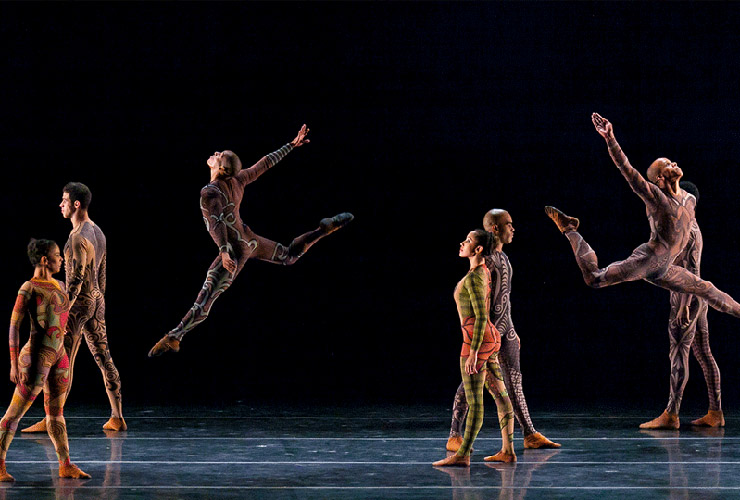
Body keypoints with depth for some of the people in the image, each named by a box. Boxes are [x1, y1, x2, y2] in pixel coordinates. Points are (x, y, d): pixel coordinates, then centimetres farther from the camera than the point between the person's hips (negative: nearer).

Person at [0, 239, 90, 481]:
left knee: (56, 413, 15)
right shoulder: (29, 289, -12)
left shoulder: (59, 286, 11)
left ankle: (66, 465, 20)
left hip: (59, 356, 8)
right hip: (37, 356, -8)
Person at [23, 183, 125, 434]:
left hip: (79, 302, -9)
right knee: (104, 358, 9)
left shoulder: (78, 237, -18)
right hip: (97, 300, 9)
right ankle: (117, 418, 10)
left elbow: (76, 278, -23)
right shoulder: (98, 232, 12)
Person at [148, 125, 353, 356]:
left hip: (235, 250, -8)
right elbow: (266, 163, 9)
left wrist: (224, 251, -42)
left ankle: (174, 338, -14)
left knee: (204, 301, -12)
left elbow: (216, 222, -32)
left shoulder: (209, 193, -20)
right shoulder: (237, 181, -1)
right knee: (290, 256, 32)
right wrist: (291, 145, 19)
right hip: (250, 241, 8)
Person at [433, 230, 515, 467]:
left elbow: (481, 317, -22)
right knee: (500, 395, 9)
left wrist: (473, 353, -21)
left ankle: (462, 455, -3)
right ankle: (507, 450, 13)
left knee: (474, 400, -6)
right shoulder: (484, 272, 11)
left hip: (478, 340, -10)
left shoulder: (473, 278, -17)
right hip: (492, 336, 10)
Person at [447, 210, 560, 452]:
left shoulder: (502, 257, 16)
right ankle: (454, 437, 1)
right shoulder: (484, 259, -14)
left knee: (514, 381, 7)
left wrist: (511, 330, 23)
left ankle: (530, 434, 8)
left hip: (505, 327, 9)